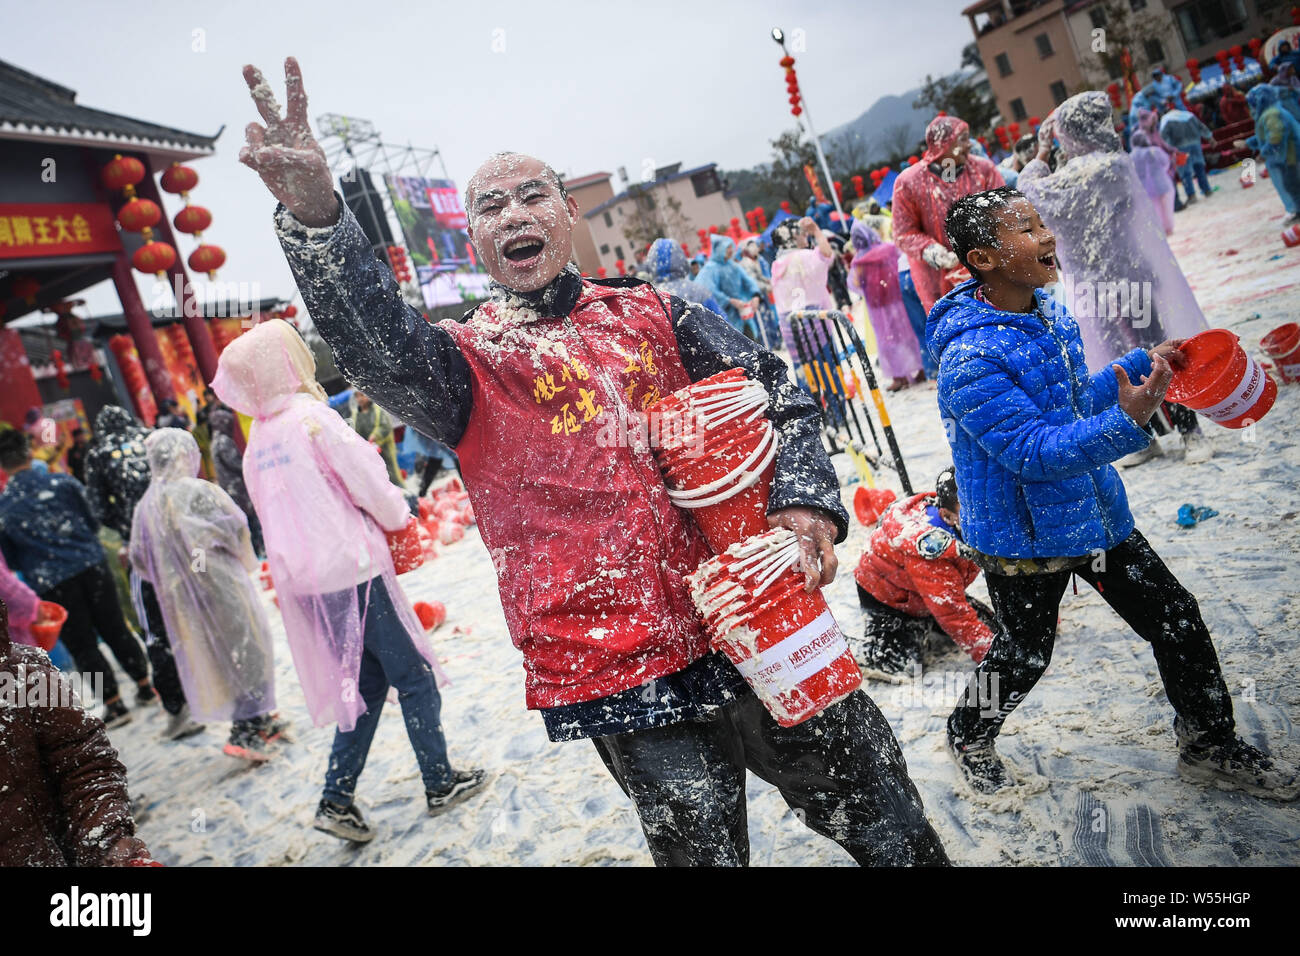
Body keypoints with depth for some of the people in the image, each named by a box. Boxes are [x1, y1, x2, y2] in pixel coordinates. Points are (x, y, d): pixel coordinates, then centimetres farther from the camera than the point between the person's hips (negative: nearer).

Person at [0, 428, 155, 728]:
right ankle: (145, 686, 22)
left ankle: (115, 704, 10)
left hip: (51, 584, -2)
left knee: (83, 646, 8)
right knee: (116, 630, 15)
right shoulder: (63, 483, -3)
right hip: (91, 567, 2)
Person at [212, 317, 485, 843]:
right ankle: (440, 783, 17)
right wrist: (398, 514, 8)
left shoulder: (258, 440, 9)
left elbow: (277, 512, 16)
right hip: (351, 569, -7)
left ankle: (337, 799, 14)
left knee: (367, 681, 17)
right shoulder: (314, 416, -13)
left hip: (302, 579, 7)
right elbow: (370, 485, -11)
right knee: (413, 675, 7)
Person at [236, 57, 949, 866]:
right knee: (702, 844, 10)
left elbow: (776, 397, 8)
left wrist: (805, 502, -10)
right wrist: (315, 215, -37)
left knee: (895, 830, 15)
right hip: (620, 673, -2)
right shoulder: (467, 361, 2)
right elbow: (376, 345, -19)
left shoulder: (650, 314, 10)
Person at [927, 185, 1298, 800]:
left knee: (1176, 618, 14)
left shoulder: (1050, 312, 0)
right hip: (1023, 536, -8)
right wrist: (1125, 424, -39)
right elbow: (1032, 450, -30)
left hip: (1094, 512, 8)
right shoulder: (971, 358, -27)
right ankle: (969, 737, 41)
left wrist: (1145, 363, 10)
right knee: (1024, 655, 11)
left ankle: (1210, 746, 35)